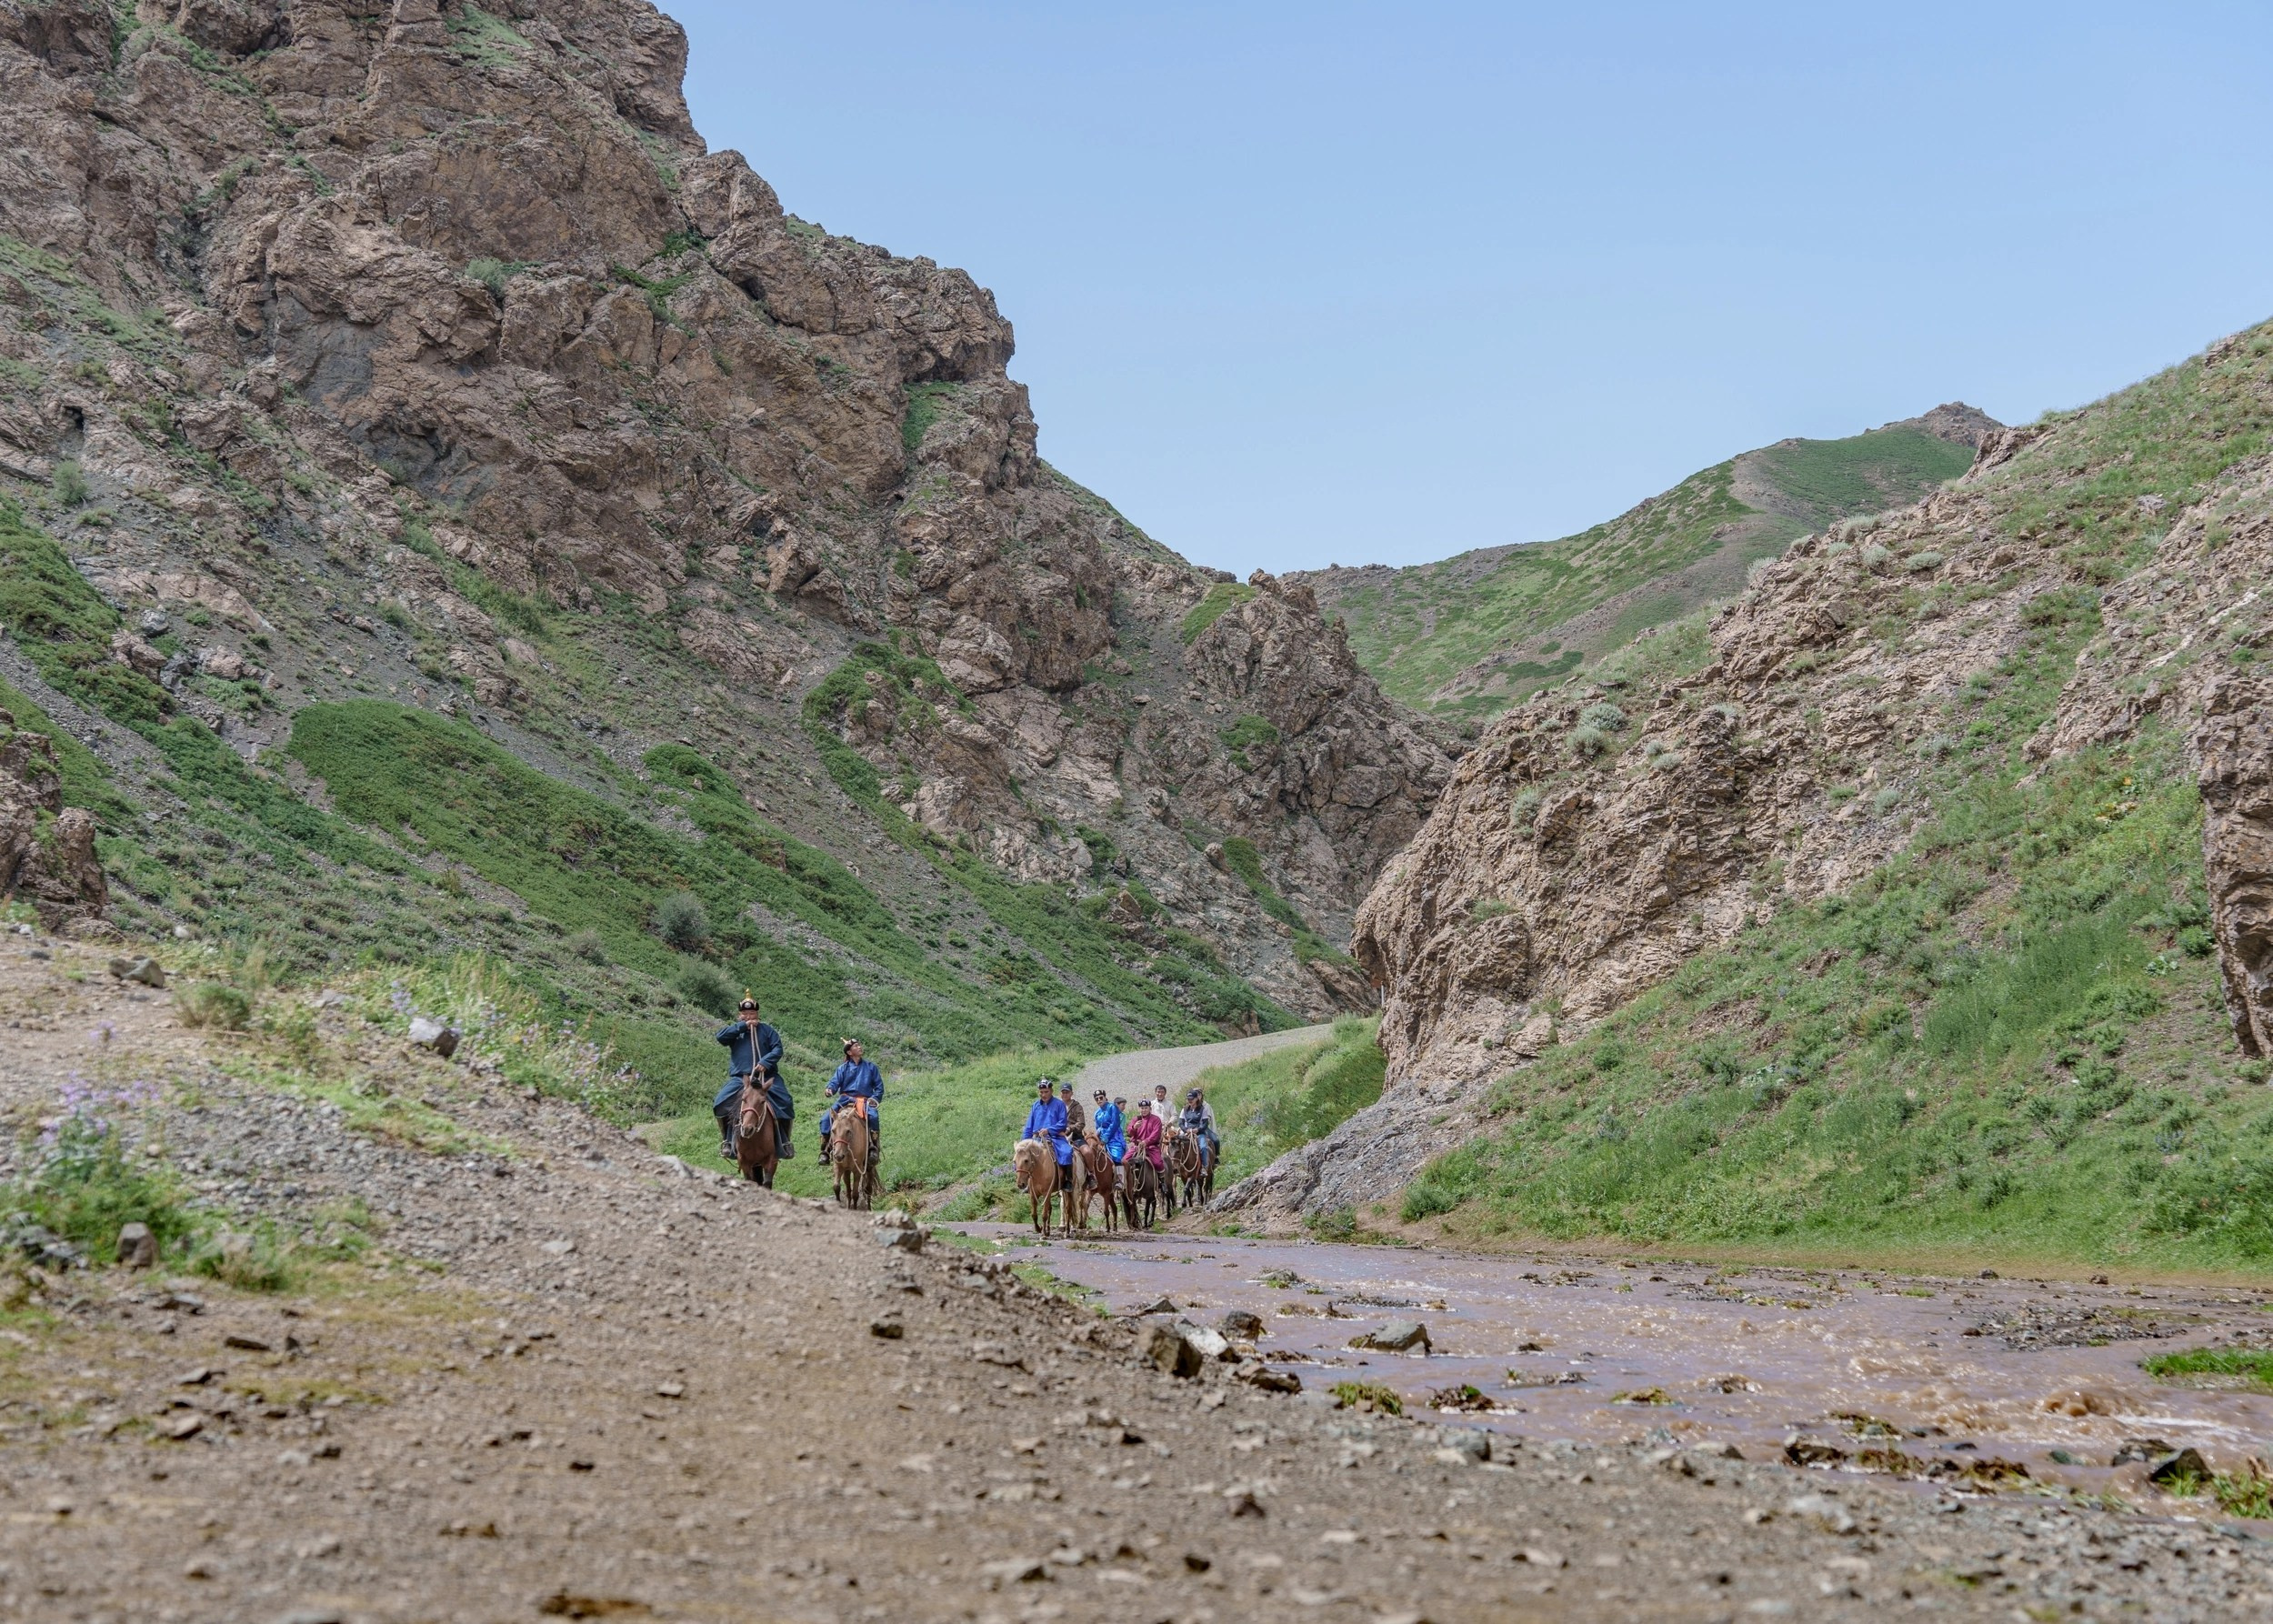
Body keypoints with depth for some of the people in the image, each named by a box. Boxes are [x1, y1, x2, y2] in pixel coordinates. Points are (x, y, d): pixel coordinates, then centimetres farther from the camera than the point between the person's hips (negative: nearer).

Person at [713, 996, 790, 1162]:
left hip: (766, 1077, 0)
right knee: (721, 1104, -22)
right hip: (740, 1078, 0)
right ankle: (728, 1141, -10)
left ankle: (783, 1142, -5)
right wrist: (743, 1026, -9)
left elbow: (777, 1049, 1)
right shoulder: (734, 1030, 12)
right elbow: (721, 1036, -7)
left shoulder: (766, 1030, 11)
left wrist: (765, 1062, -17)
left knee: (784, 1103, -19)